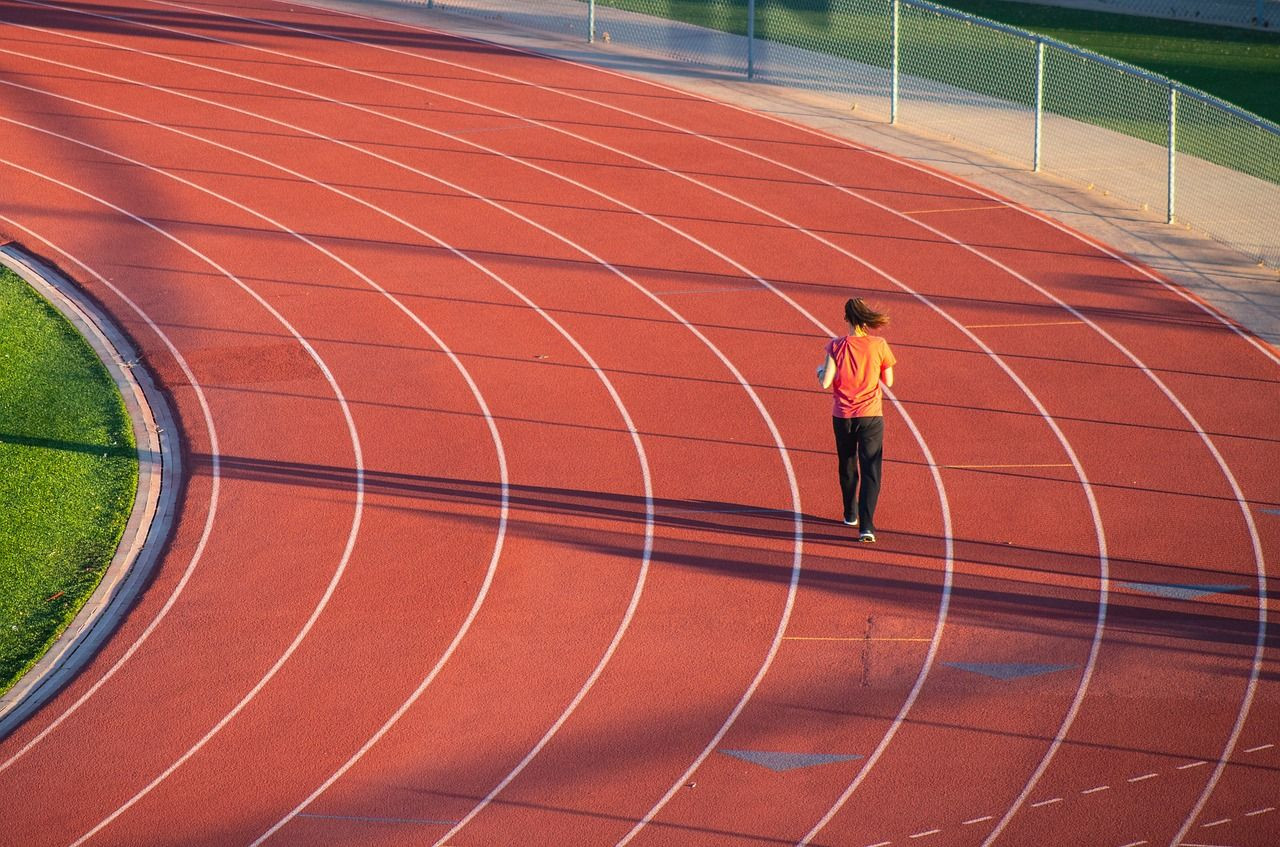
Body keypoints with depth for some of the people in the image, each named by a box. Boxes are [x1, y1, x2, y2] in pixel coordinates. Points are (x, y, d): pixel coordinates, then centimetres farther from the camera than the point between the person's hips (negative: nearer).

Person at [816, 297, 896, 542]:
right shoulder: (878, 345, -7)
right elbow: (888, 381, 3)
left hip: (842, 416, 1)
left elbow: (825, 383, -13)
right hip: (871, 415, -1)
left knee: (847, 467, 22)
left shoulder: (836, 346, -9)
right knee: (870, 472, -2)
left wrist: (820, 371, 9)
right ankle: (866, 525, -16)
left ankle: (850, 514, 38)